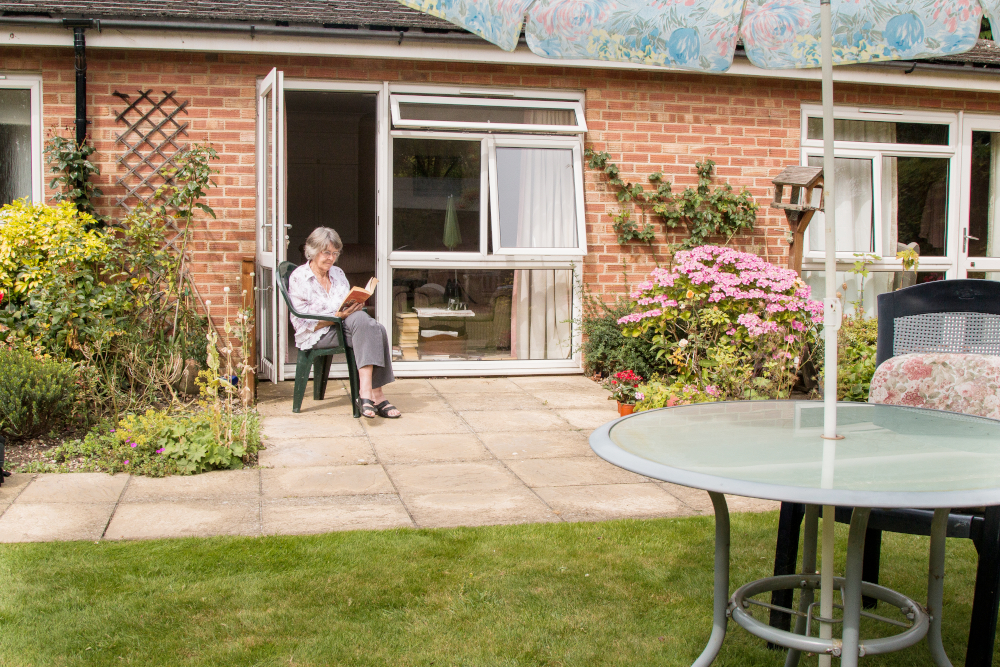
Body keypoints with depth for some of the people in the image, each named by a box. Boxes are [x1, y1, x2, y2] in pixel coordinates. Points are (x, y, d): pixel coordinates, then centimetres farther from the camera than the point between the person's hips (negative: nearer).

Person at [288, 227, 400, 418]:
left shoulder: (338, 273, 19)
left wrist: (355, 307, -5)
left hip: (345, 325, 6)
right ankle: (375, 395, -41)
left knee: (378, 330, -27)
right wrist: (337, 316, -20)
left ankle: (367, 392, -35)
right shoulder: (298, 278, -1)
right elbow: (303, 323, -8)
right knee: (360, 320, -34)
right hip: (317, 336, -6)